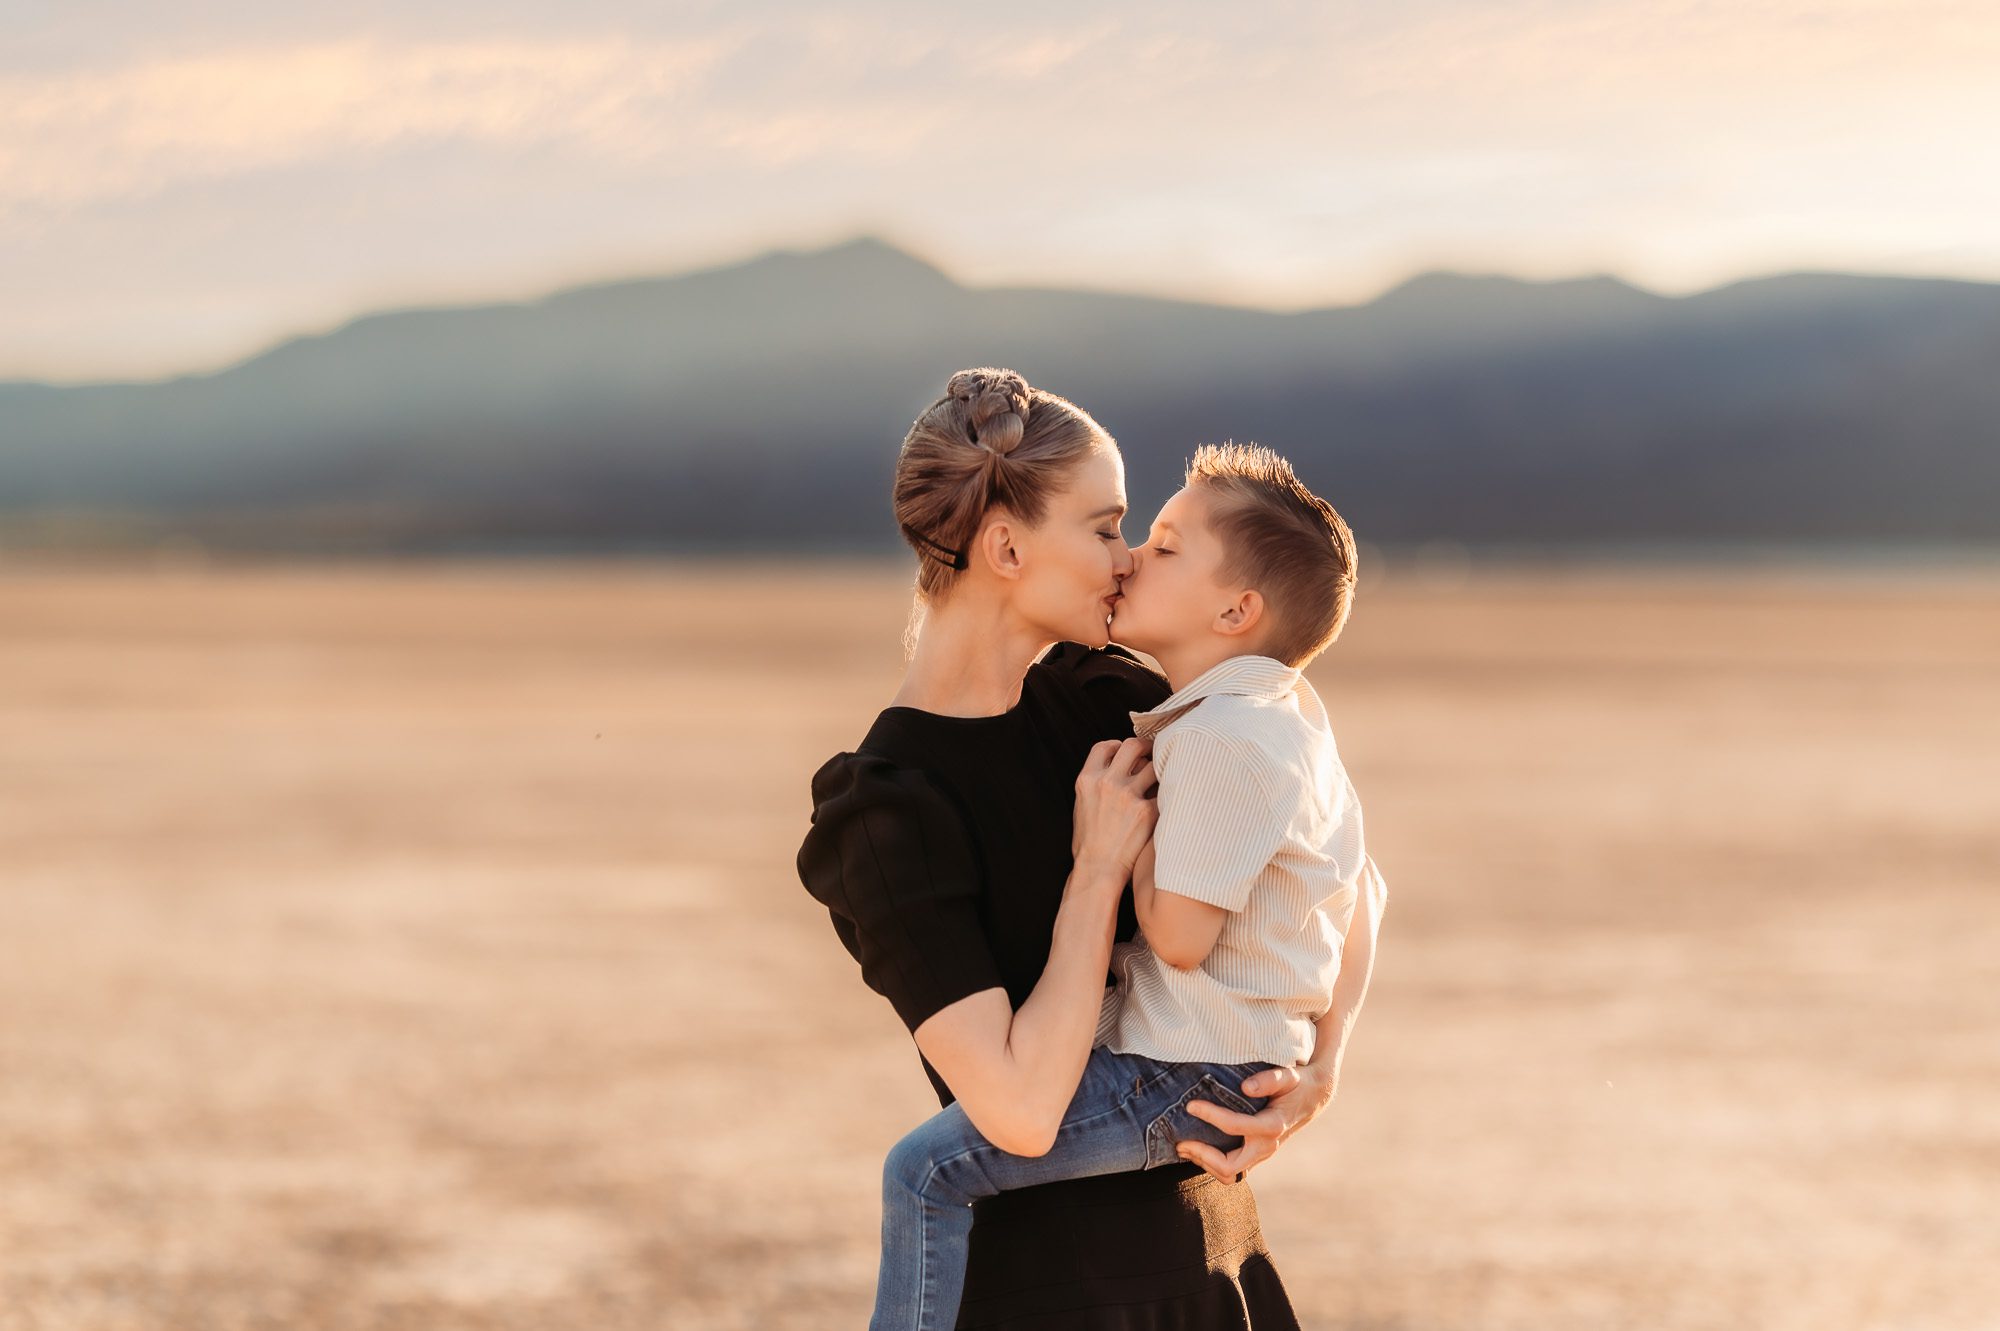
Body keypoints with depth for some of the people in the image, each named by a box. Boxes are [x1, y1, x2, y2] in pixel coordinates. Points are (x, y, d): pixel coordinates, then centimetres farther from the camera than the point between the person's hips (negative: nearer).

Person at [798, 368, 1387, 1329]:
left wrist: (1321, 1071, -6)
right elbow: (1018, 1107, -26)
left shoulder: (1100, 699, 1)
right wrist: (1100, 868, -18)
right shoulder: (890, 821, -19)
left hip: (1203, 1248, 7)